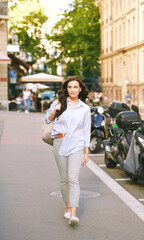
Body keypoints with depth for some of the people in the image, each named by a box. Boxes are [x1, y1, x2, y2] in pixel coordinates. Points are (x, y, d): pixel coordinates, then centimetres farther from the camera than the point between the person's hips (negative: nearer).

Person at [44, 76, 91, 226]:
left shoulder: (85, 108, 7)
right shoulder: (58, 103, 8)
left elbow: (86, 131, 10)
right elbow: (47, 119, 18)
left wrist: (86, 153, 6)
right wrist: (55, 112, -3)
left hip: (76, 145, -2)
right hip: (59, 143, 2)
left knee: (73, 178, -14)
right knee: (64, 179, 8)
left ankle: (73, 215, -20)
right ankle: (68, 207, 26)